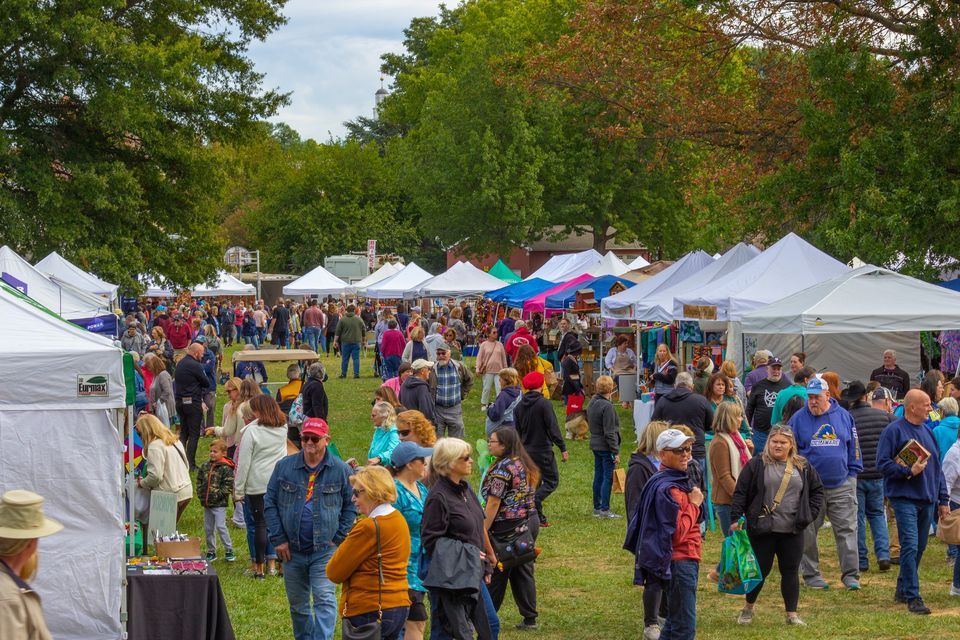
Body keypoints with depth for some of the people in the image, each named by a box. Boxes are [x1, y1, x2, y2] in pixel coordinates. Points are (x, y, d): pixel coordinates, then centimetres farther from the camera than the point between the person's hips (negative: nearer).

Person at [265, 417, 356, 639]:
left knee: (325, 600, -11)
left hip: (324, 551, -3)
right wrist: (278, 539, -1)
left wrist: (338, 539, -5)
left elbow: (351, 506, 3)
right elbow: (270, 502, 4)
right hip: (292, 550, 3)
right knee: (297, 604, 14)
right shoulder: (284, 467, 1)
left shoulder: (341, 470, -3)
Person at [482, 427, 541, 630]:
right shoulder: (525, 464, 10)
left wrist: (482, 531, -16)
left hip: (508, 528, -8)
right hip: (530, 522, 8)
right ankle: (530, 619, 14)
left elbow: (493, 503, -19)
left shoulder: (502, 468, -17)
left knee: (496, 575, 2)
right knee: (524, 572, 12)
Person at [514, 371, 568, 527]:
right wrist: (563, 448, -10)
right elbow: (553, 428, -14)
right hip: (543, 450, -6)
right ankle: (533, 502, -22)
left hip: (526, 450, 6)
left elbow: (517, 431, 12)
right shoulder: (544, 404, -12)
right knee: (552, 481, 0)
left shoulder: (519, 406, 6)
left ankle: (539, 517, 12)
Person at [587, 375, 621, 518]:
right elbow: (609, 432, -19)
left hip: (595, 445, 9)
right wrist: (616, 452, -15)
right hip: (606, 447, -9)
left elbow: (589, 422, 17)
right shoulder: (607, 406, -20)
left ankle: (597, 507, 20)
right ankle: (604, 509, -1)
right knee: (608, 477, -2)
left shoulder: (592, 403, 6)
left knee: (598, 476, 14)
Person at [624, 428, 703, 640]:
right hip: (678, 561, -11)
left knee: (676, 619, 20)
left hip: (686, 560, 11)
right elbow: (676, 533, -22)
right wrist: (694, 505, -15)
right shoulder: (667, 488, -20)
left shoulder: (680, 480, 13)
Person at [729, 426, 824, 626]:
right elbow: (740, 493, -2)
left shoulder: (803, 467, 7)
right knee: (761, 570, 5)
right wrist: (735, 519, -8)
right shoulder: (756, 465, -2)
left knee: (790, 571, 5)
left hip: (793, 532, 2)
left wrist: (811, 514, 7)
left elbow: (817, 490, 18)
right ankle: (748, 608, 24)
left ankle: (792, 614, 13)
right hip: (762, 529, -2)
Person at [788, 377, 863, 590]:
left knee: (847, 529, -2)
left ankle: (850, 574, 1)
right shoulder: (798, 419, 1)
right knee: (808, 532, 5)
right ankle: (811, 574, 16)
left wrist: (852, 474, 7)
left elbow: (853, 447, 12)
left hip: (841, 485, 1)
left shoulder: (843, 416, 6)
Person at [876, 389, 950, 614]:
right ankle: (912, 597, -13)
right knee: (910, 547, -13)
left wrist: (943, 499, 18)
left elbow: (936, 468, 21)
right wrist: (909, 471, -21)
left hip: (927, 500, 7)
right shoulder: (894, 431, -7)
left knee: (919, 547, 12)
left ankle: (903, 589, 26)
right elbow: (882, 463, -11)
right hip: (904, 497, -7)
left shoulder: (927, 432, 16)